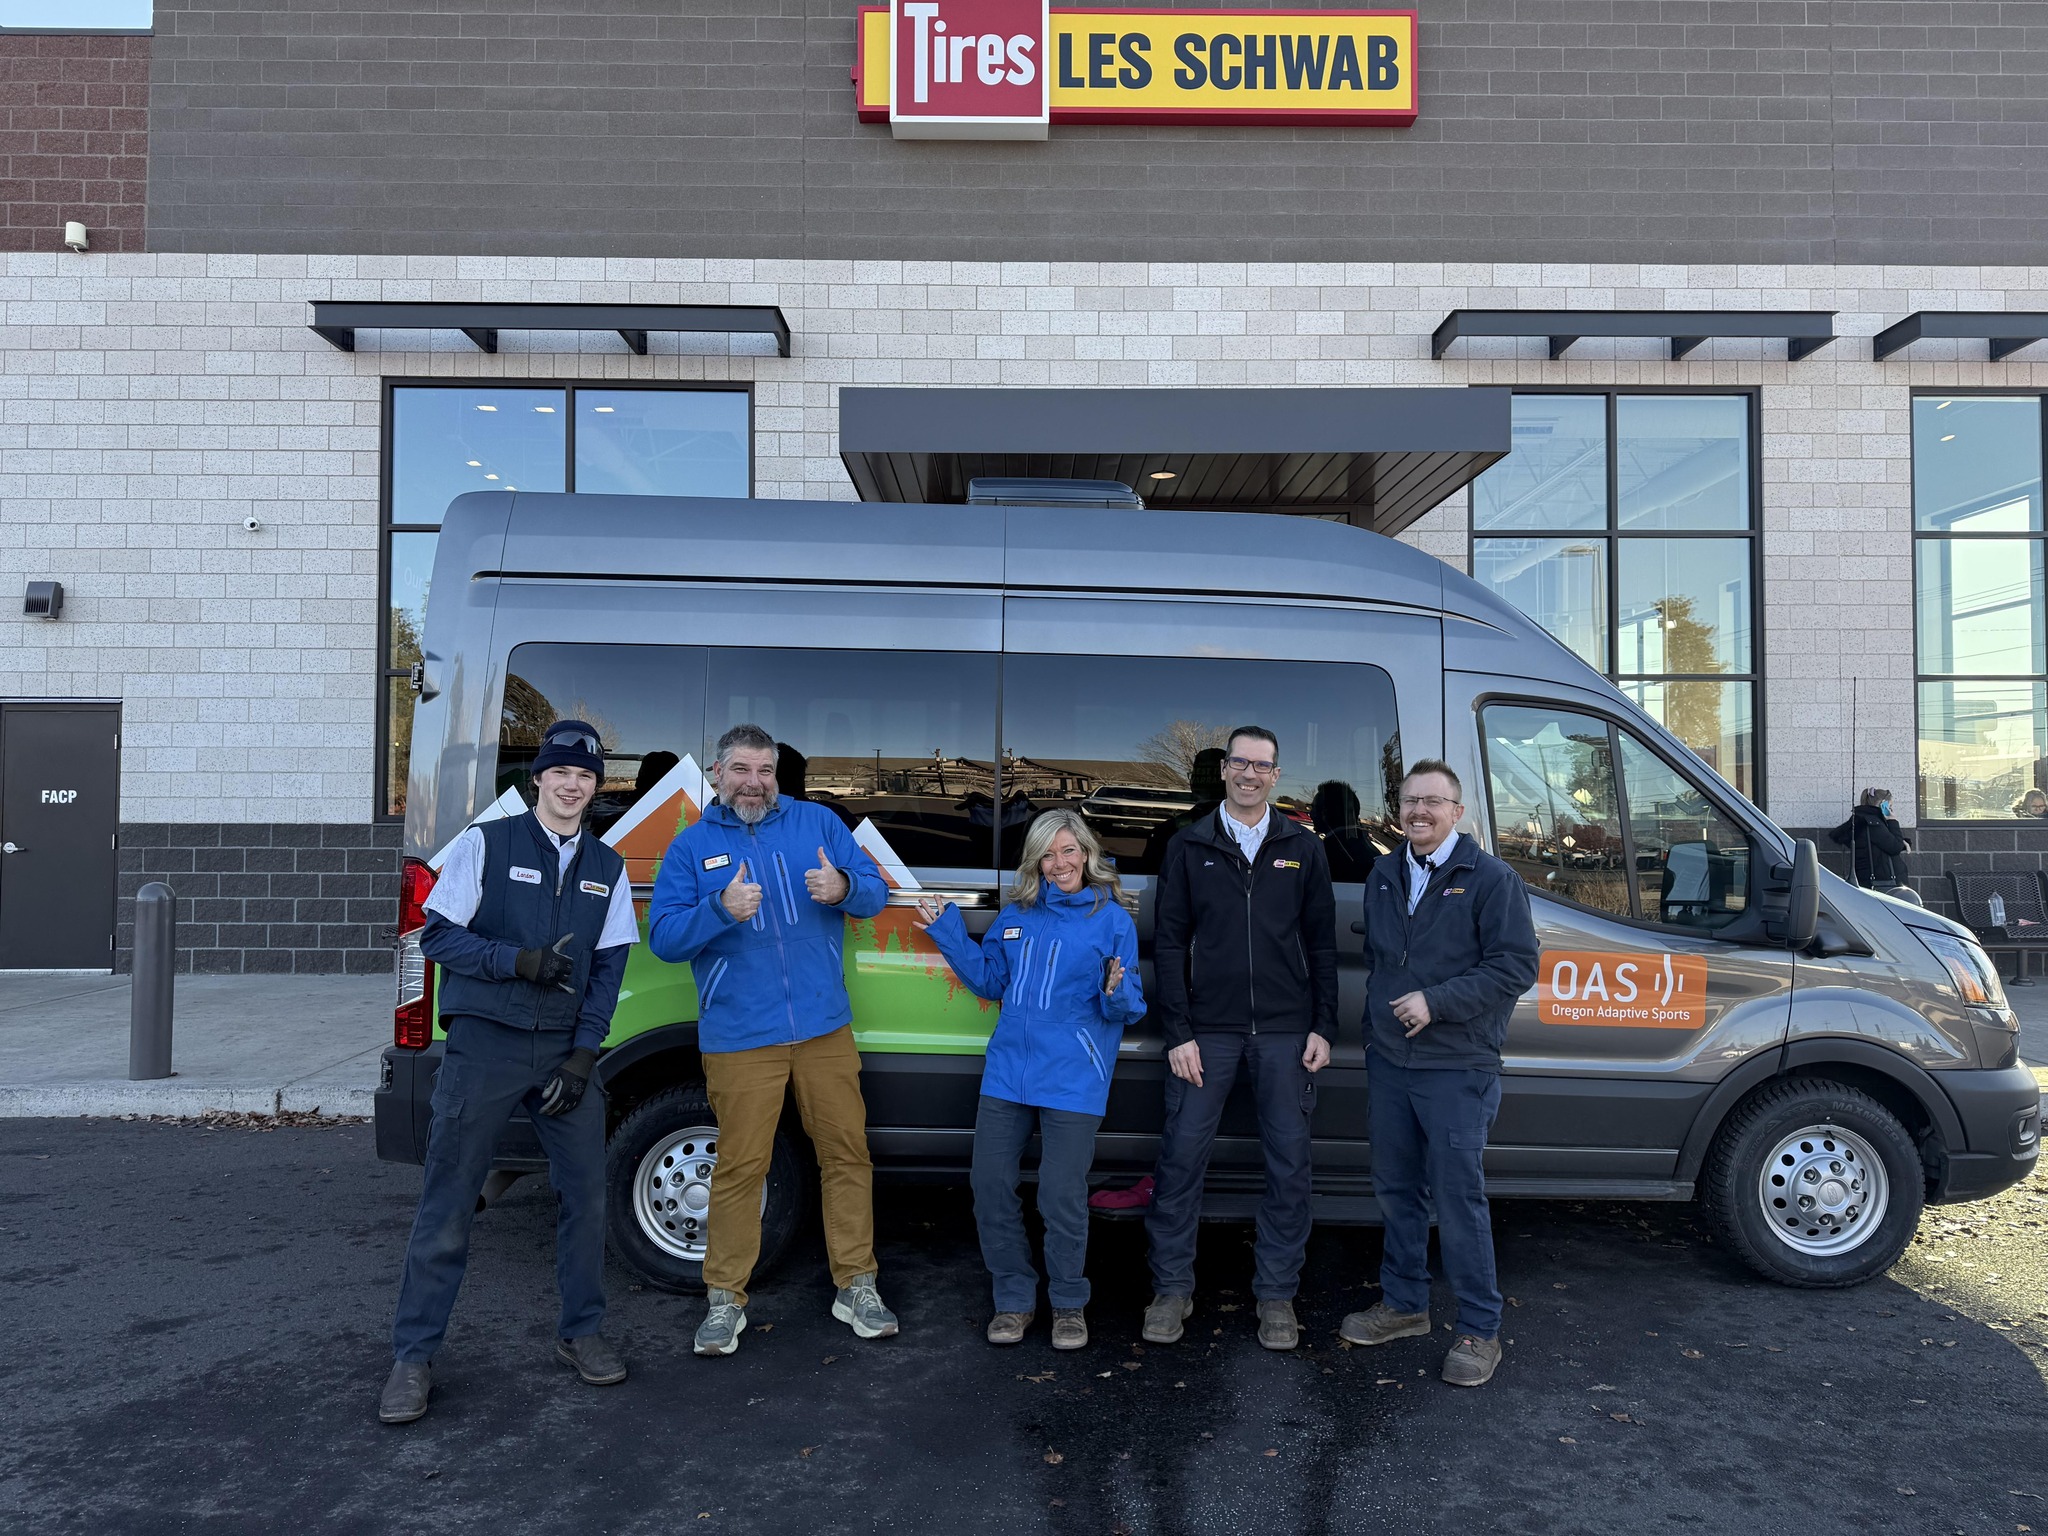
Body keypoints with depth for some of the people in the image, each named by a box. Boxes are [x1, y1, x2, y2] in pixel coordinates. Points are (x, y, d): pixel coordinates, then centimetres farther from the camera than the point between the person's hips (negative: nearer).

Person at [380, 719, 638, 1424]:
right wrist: (517, 960, -18)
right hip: (484, 1046, -3)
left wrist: (584, 1052, -2)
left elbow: (609, 968, 8)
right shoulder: (485, 844, -1)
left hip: (564, 1050, 4)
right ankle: (412, 1357, 14)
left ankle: (581, 1332, 24)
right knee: (448, 1203, 1)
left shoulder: (606, 867, 10)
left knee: (585, 1194, 6)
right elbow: (438, 936, -3)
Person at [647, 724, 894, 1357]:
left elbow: (875, 893, 3)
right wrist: (721, 909, -21)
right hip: (739, 1038, -2)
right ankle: (725, 1299, 16)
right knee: (740, 1167, 1)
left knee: (847, 1153, 6)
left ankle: (856, 1286, 20)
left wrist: (843, 889, -20)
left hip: (825, 1030, 2)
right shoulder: (691, 846, 4)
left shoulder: (818, 822, 6)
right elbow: (663, 936, -3)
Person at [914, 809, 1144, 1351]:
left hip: (1072, 1080, -4)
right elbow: (989, 980, 17)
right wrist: (947, 932, 9)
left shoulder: (1113, 919, -2)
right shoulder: (1016, 915, 9)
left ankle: (1068, 1304, 22)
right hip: (1007, 1071, 4)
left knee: (1062, 1196, -2)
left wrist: (1117, 991, -25)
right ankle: (1014, 1298, 25)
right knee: (991, 1187, 5)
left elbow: (1130, 1007, -2)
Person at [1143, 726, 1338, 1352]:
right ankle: (1172, 1288, 15)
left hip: (1285, 1033, 1)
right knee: (1181, 1154, 0)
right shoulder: (1189, 848, 5)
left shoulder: (1302, 848, 8)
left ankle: (1276, 1294, 19)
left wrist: (1322, 1027, 2)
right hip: (1207, 1030, -1)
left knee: (1289, 1163, 4)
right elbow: (1169, 943, 2)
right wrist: (1178, 1033, -4)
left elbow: (1321, 943, 9)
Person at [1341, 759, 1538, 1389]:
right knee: (1396, 1190, 15)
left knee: (1459, 1199, -2)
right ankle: (1403, 1304, 31)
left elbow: (1517, 965, -14)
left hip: (1456, 1070, -6)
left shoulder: (1491, 879, -8)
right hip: (1387, 1062, 6)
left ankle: (1479, 1331, 12)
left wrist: (1436, 1002, -19)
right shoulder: (1383, 877, 13)